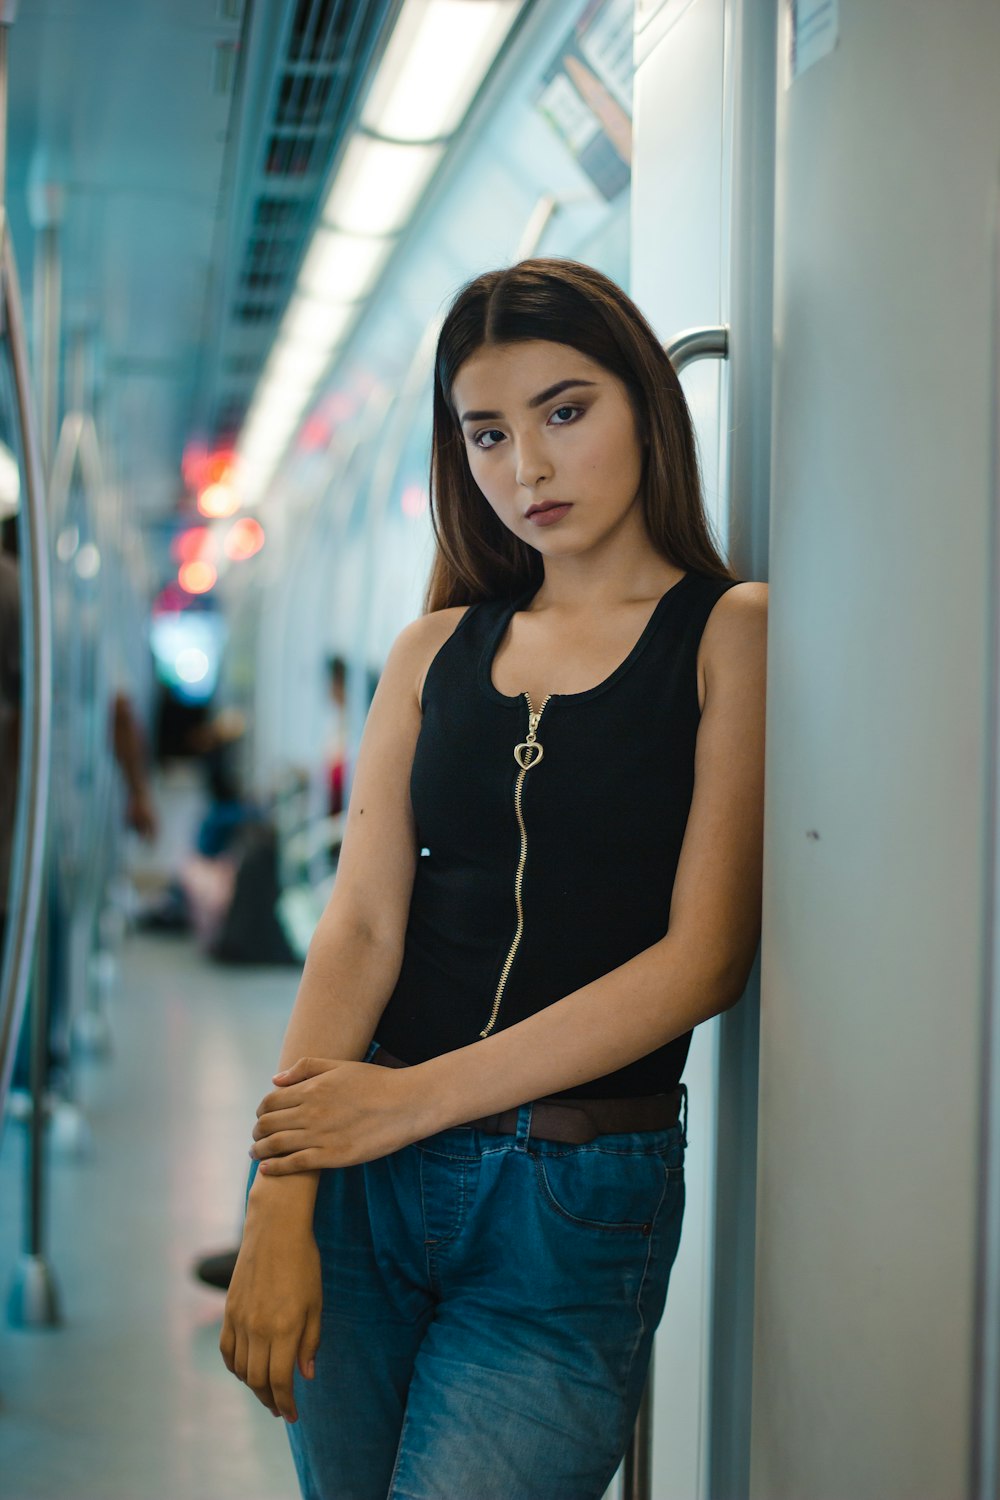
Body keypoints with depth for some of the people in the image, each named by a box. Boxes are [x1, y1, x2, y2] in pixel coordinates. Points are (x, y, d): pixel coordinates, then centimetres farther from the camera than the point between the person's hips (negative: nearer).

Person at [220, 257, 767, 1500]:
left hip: (577, 1206, -3)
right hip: (356, 1176, 4)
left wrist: (416, 1096, -14)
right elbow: (361, 923, 0)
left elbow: (706, 956, -11)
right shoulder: (434, 652, 9)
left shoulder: (733, 632, -2)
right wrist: (279, 1205, -13)